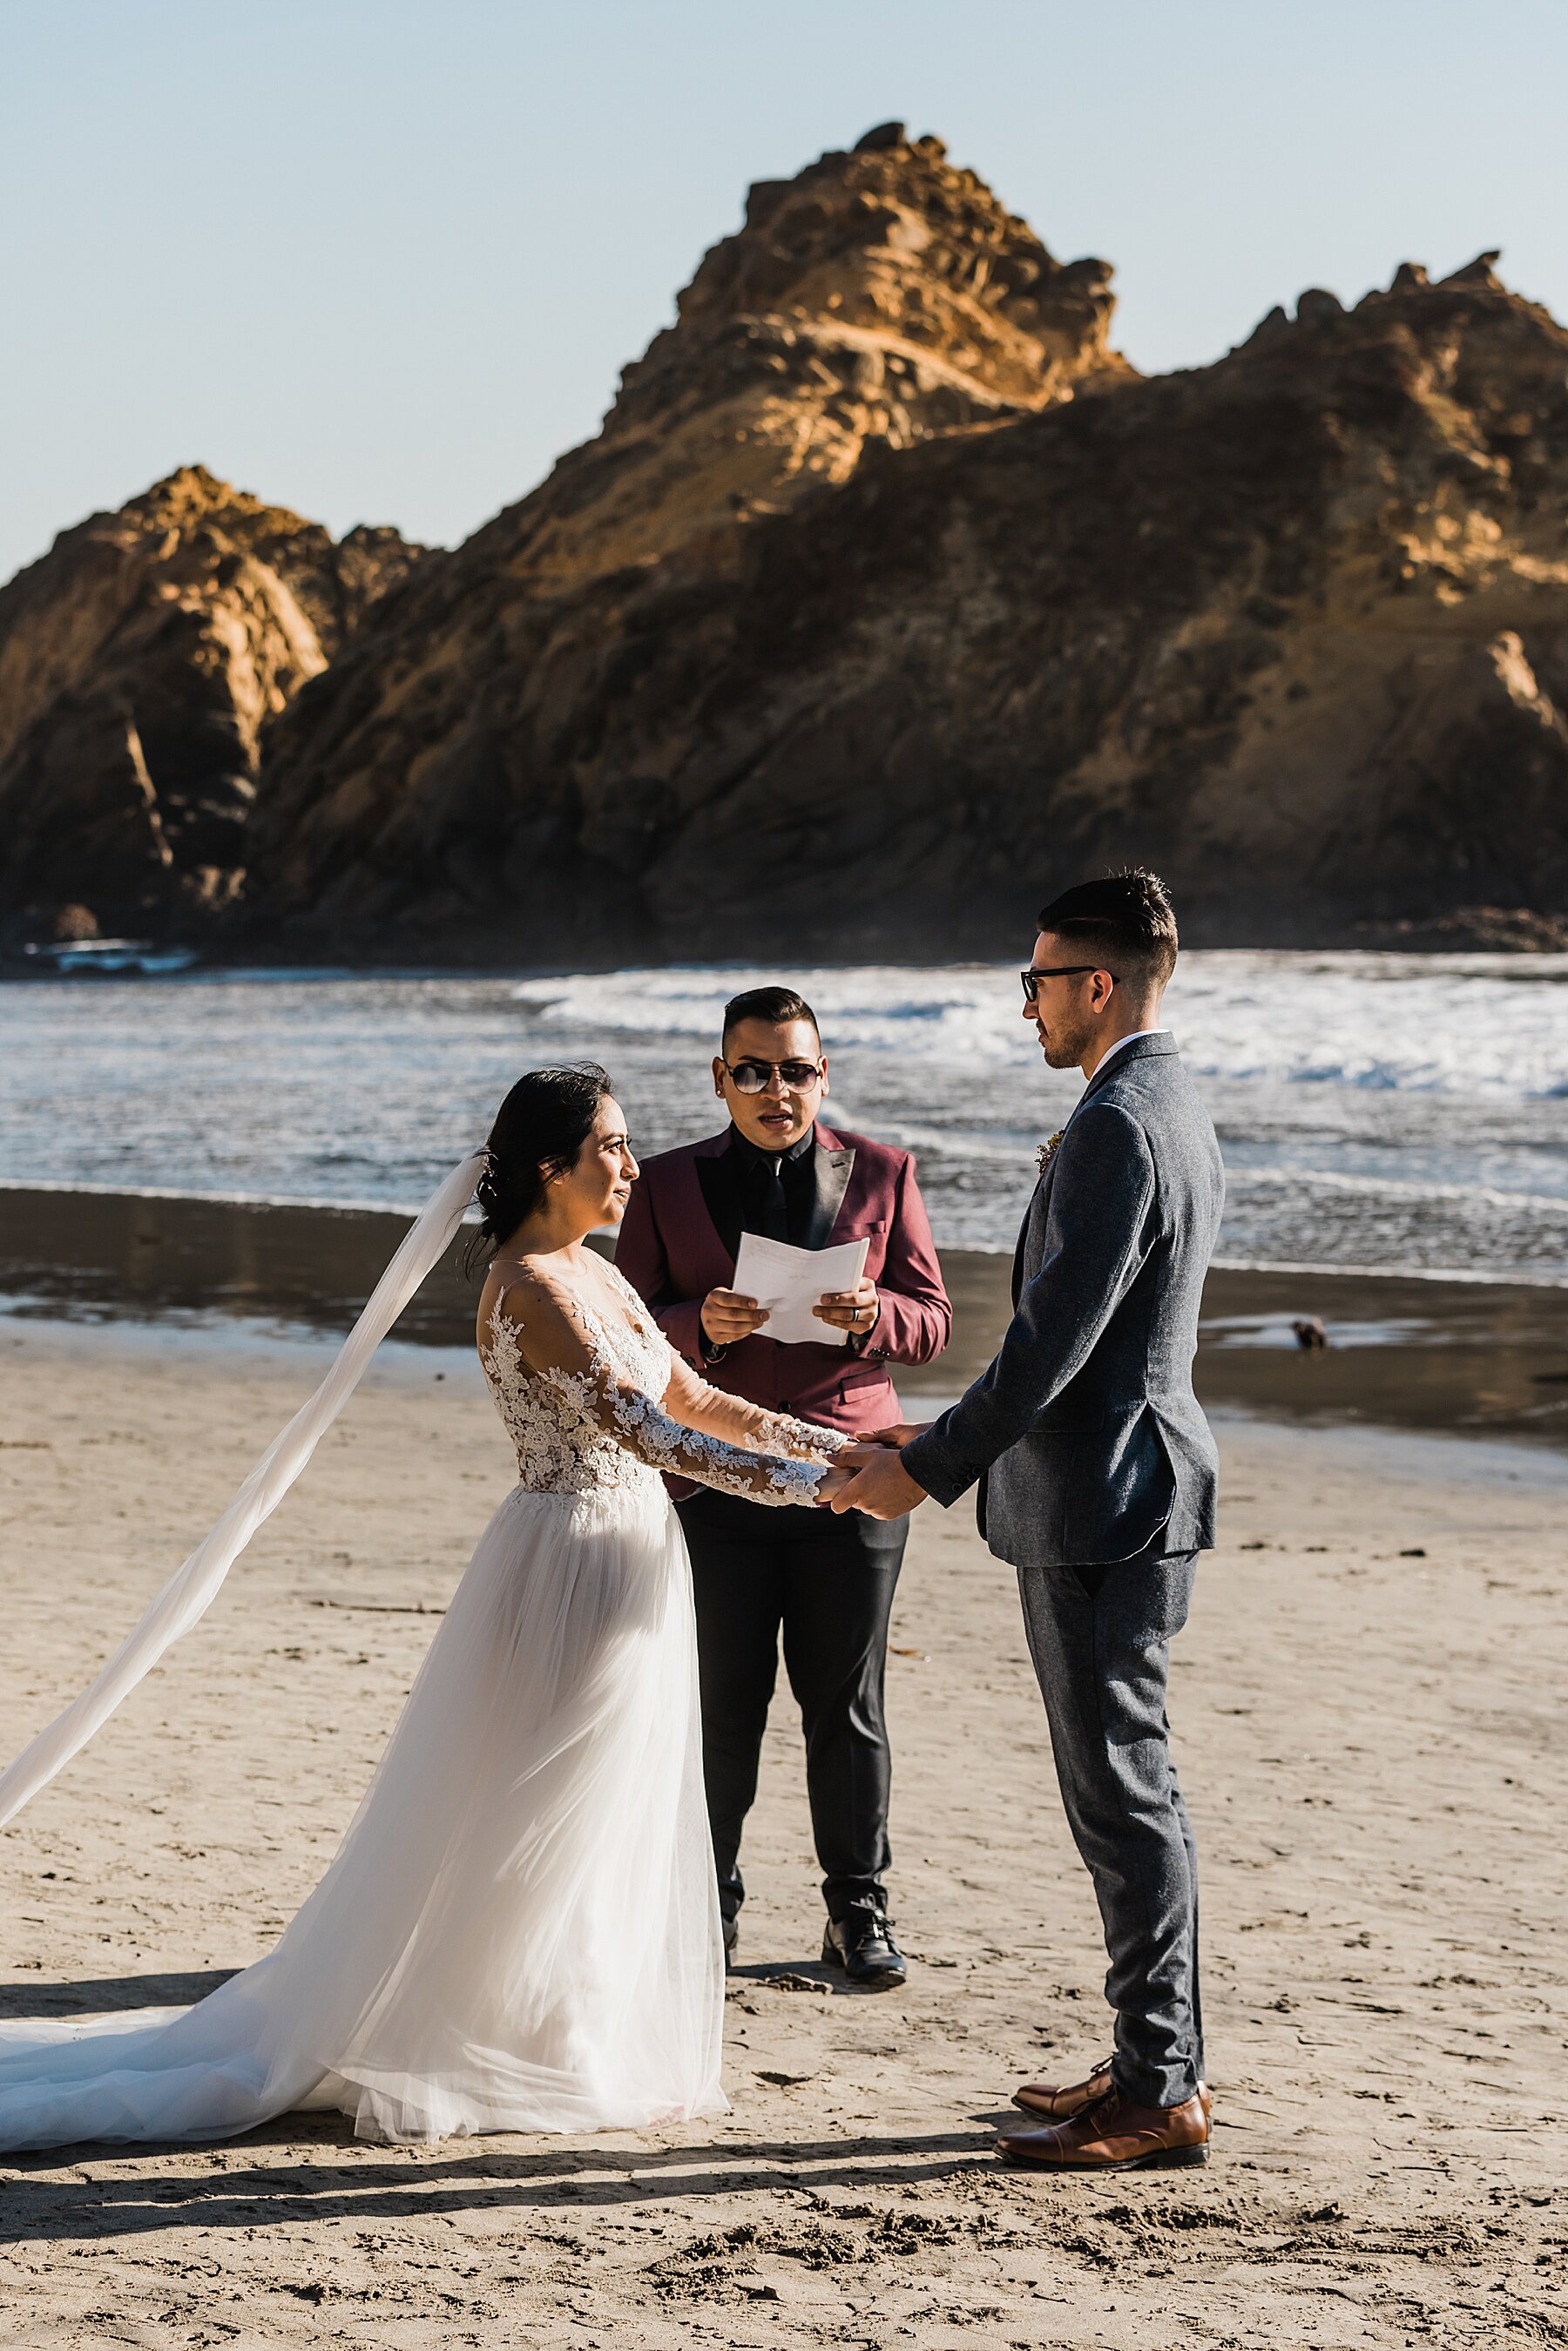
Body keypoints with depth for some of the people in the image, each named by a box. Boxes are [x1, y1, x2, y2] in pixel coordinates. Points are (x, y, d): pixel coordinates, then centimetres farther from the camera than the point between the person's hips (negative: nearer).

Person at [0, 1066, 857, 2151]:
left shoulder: (596, 1272, 12)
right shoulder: (530, 1284, -18)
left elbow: (698, 1403, 15)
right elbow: (640, 1429, -26)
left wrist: (842, 1447, 7)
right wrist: (809, 1482, -27)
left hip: (631, 1564, 10)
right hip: (570, 1563, -10)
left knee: (604, 1828, 15)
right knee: (536, 1830, -2)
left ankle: (576, 2046, 24)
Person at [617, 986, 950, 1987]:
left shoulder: (882, 1172, 8)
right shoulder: (668, 1185, 6)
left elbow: (933, 1321, 7)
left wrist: (873, 1315, -15)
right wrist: (701, 1325, -16)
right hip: (714, 1481, 0)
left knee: (847, 1708, 4)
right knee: (721, 1708, 2)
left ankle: (859, 1913, 15)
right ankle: (709, 1904, 17)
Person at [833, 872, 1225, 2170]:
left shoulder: (1119, 1128, -19)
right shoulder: (1171, 1106, 15)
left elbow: (1056, 1336, -22)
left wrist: (932, 1467, -15)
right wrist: (953, 1439, 20)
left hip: (1105, 1503, -11)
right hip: (1121, 1490, 11)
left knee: (1123, 1791, -5)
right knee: (1128, 1785, 15)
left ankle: (1159, 2095, 1)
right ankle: (1163, 2061, 23)